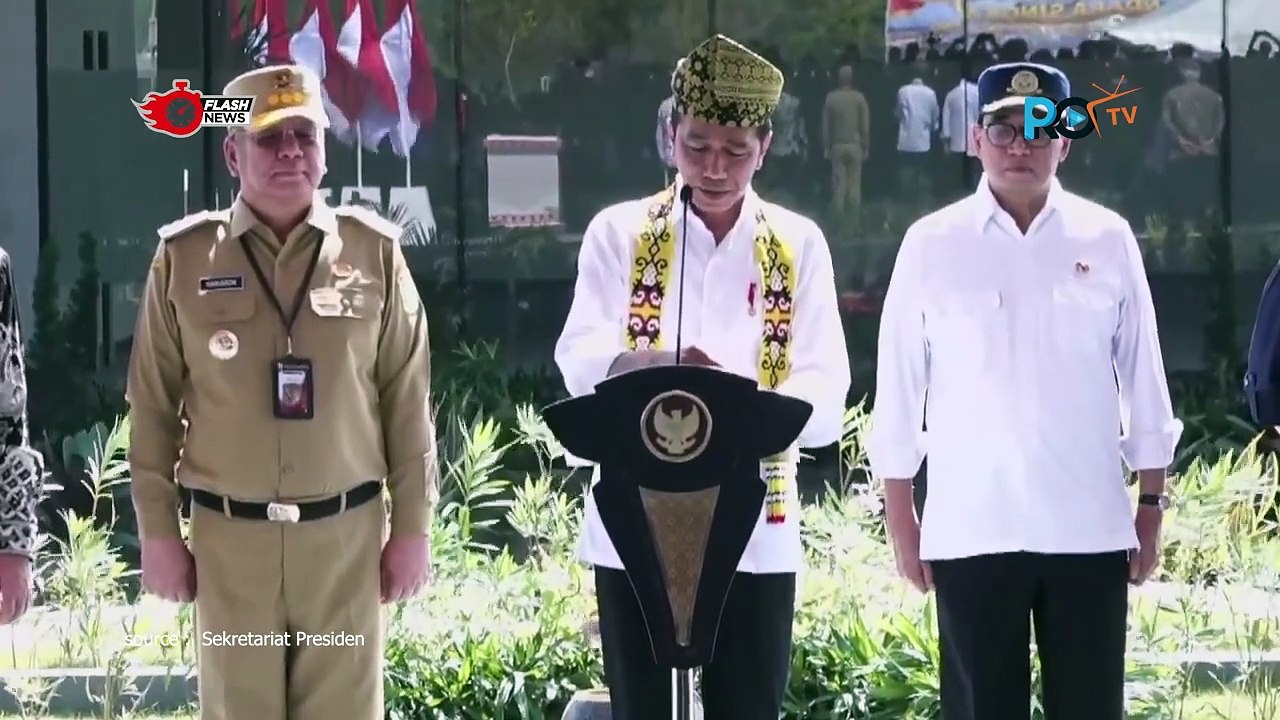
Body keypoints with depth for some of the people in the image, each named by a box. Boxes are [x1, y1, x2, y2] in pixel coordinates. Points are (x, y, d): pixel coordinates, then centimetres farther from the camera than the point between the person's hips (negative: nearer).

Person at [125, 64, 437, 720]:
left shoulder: (373, 251, 3)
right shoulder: (184, 257, 1)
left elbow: (406, 401, 6)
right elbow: (153, 407, 5)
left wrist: (412, 527, 4)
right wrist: (157, 532, 2)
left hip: (346, 533, 0)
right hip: (230, 536, 0)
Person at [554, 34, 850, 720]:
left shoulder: (799, 245, 6)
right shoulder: (619, 232, 5)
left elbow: (825, 394, -3)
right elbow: (579, 356, -9)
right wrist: (643, 367, -32)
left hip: (756, 534, 0)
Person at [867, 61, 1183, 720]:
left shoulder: (1107, 239, 3)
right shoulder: (931, 244, 0)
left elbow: (1144, 382, 7)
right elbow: (899, 389, 4)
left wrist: (1151, 507, 7)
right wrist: (900, 518, 3)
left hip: (1089, 528, 1)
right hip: (970, 529, -1)